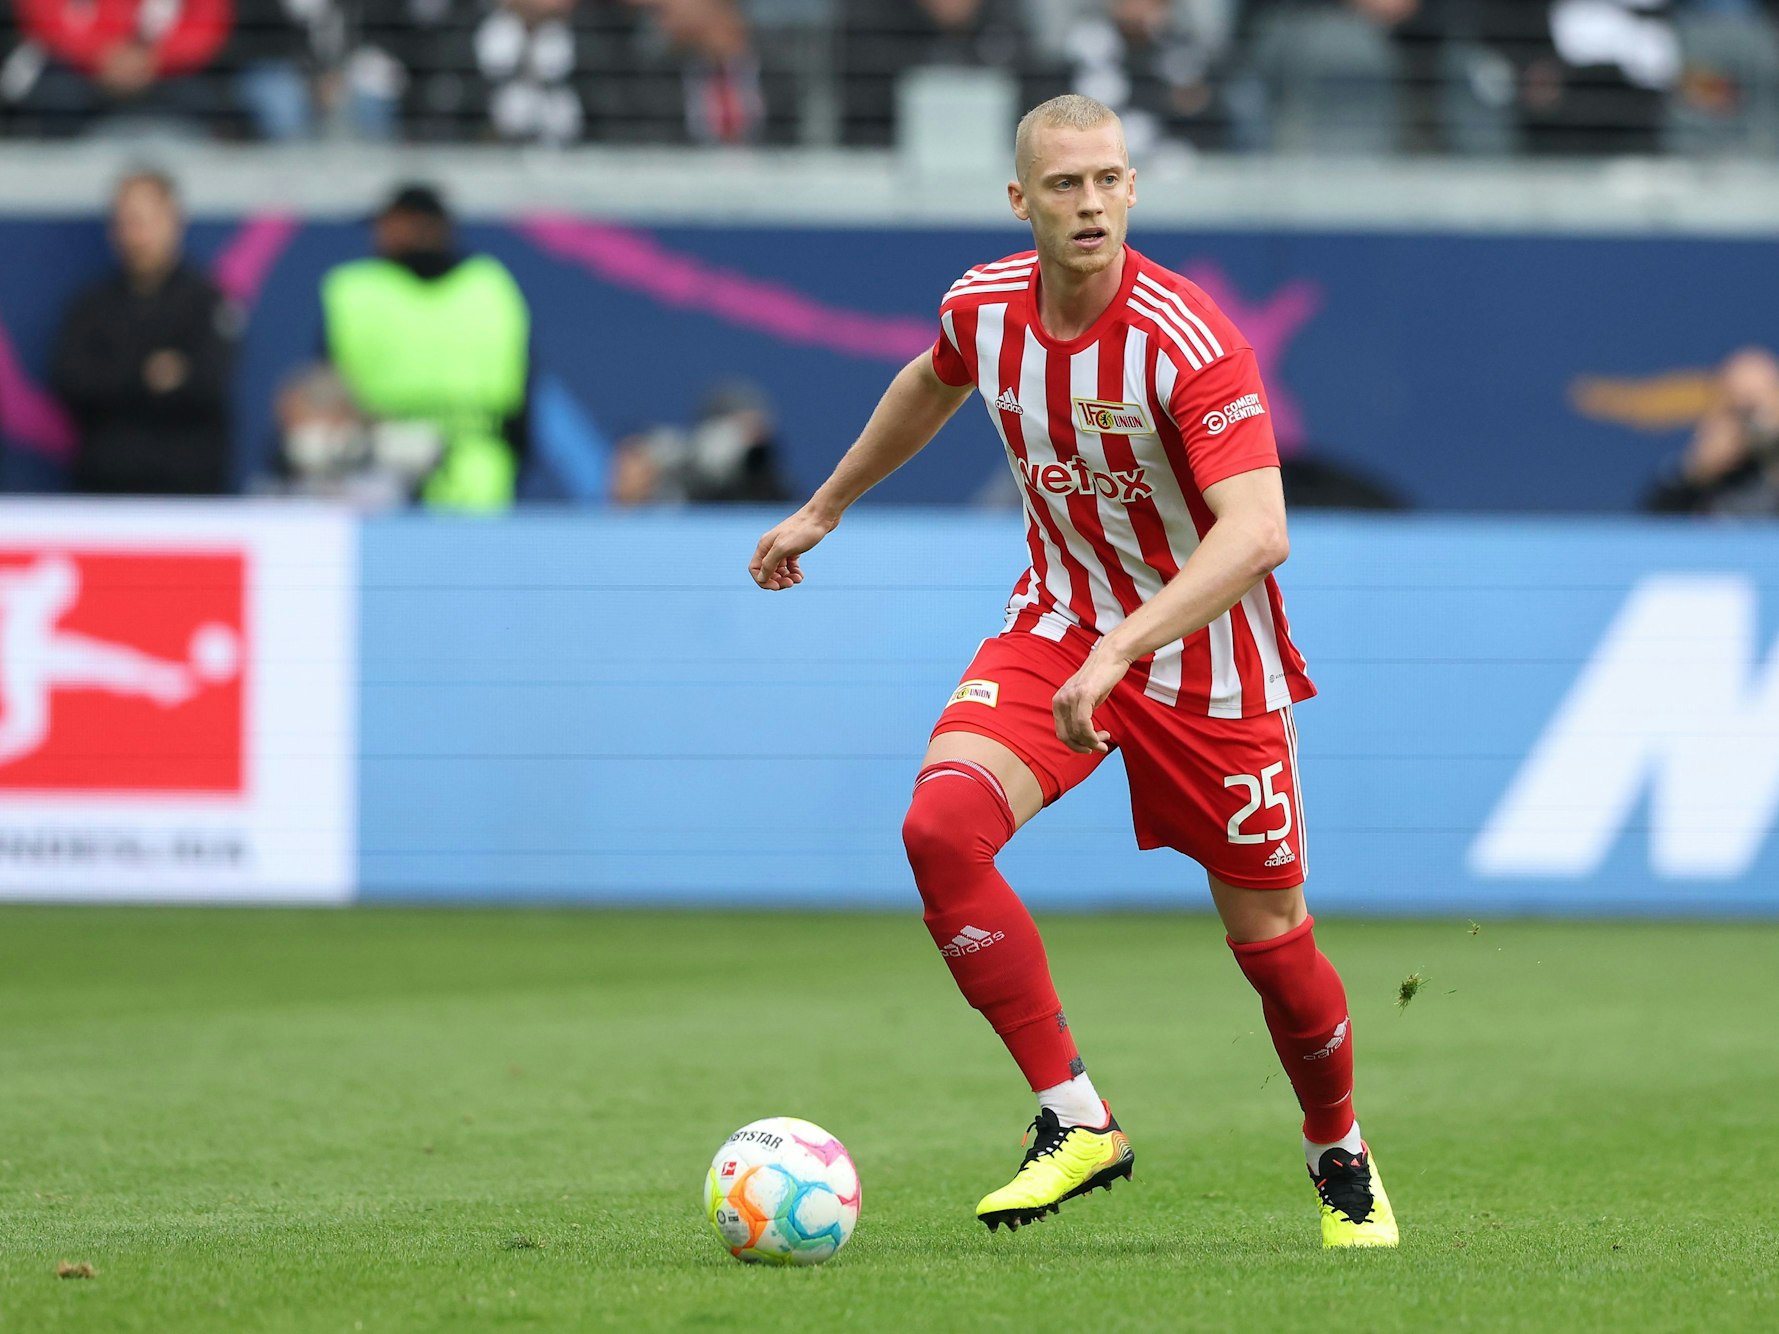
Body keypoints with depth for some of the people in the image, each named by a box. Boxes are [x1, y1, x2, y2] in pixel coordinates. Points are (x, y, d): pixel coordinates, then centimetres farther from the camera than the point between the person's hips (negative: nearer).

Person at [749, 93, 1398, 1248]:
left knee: (1270, 937, 4)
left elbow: (1257, 531, -37)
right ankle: (1076, 1121, -15)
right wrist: (826, 509, 28)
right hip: (1059, 622, 4)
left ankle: (1342, 1159, 34)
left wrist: (1123, 647, -47)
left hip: (1209, 662, -4)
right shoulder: (983, 307, -8)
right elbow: (935, 382, 18)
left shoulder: (1187, 338, -27)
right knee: (941, 826, -23)